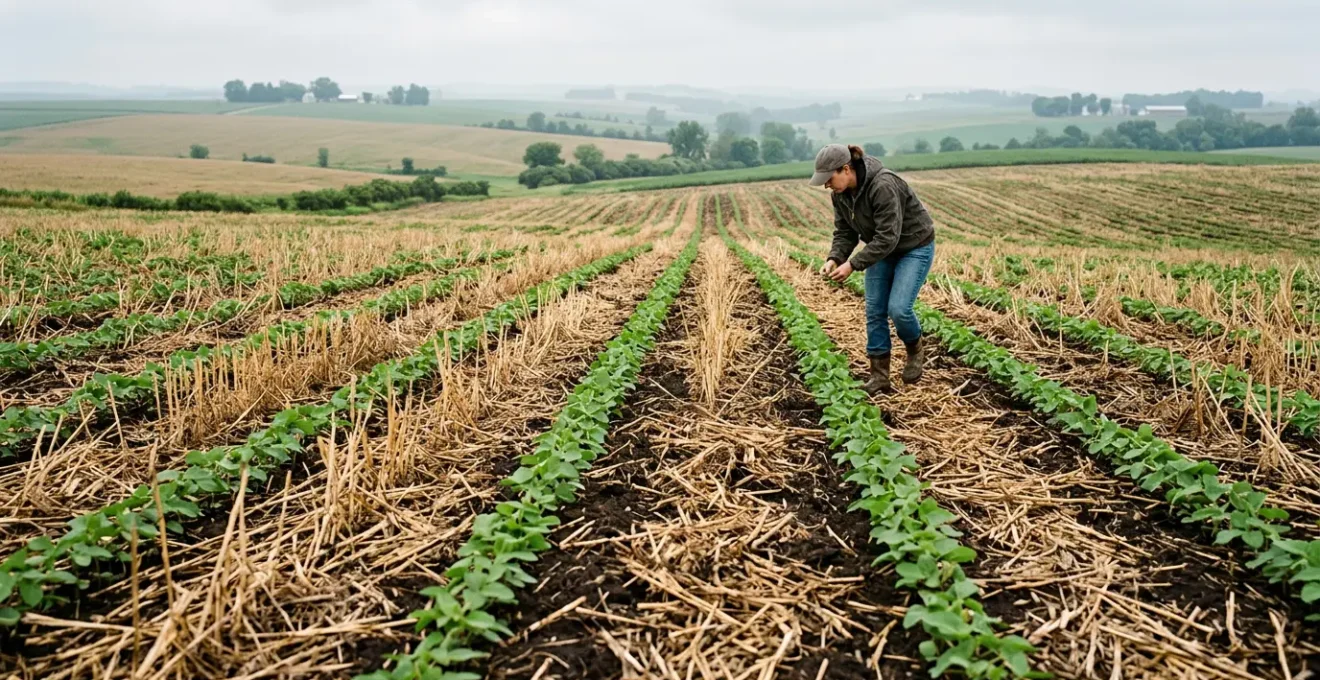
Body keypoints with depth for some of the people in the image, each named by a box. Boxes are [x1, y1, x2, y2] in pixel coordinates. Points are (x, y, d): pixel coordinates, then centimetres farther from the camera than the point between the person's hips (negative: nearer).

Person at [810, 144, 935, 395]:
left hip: (915, 247, -7)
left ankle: (915, 351, 15)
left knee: (898, 308, -17)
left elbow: (888, 237, -34)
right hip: (883, 249, 7)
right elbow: (844, 232, -2)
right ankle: (879, 377, 5)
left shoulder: (883, 186, -33)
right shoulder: (840, 194, -9)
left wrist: (853, 264, -36)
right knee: (874, 311, 0)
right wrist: (834, 259, -21)